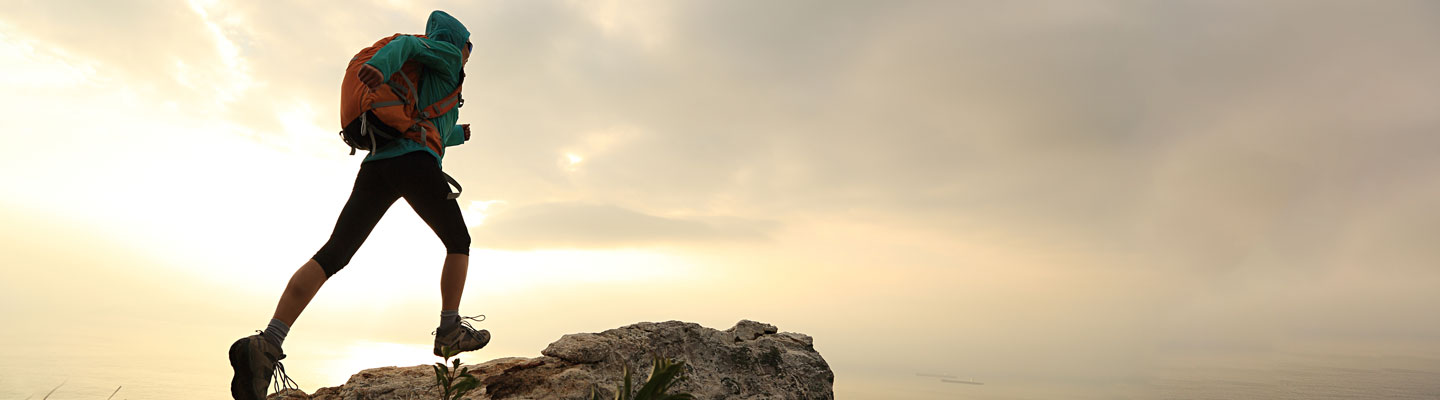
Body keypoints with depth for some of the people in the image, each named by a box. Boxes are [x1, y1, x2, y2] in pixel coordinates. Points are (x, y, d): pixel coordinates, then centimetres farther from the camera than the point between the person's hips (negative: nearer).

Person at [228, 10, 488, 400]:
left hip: (375, 164, 7)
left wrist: (458, 134, 65)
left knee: (332, 254, -5)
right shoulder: (446, 55, 14)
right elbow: (406, 42, -7)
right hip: (416, 166, -7)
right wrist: (380, 66, -29)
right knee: (458, 242, 11)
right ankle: (450, 331, 7)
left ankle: (267, 344, -20)